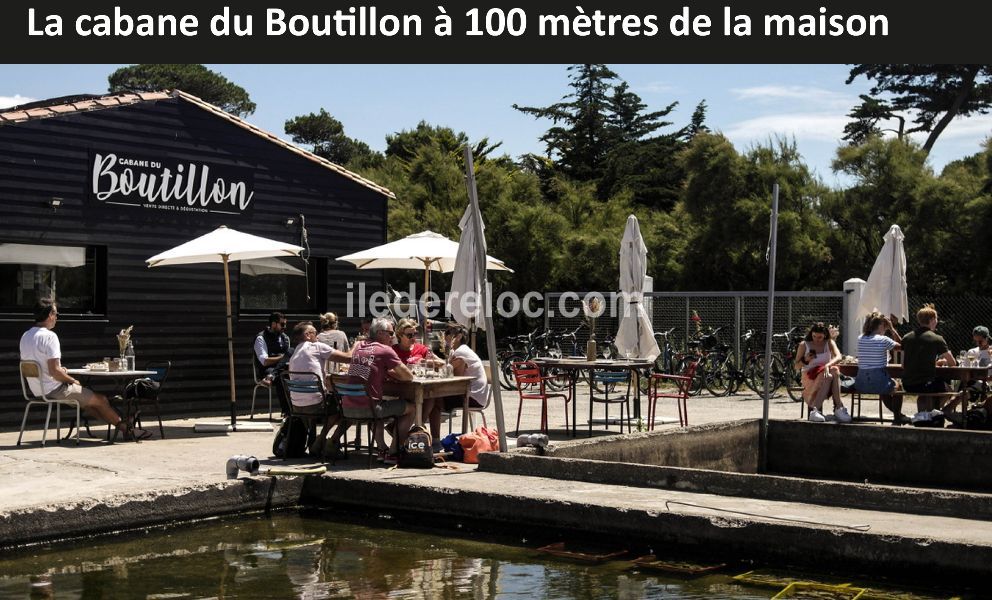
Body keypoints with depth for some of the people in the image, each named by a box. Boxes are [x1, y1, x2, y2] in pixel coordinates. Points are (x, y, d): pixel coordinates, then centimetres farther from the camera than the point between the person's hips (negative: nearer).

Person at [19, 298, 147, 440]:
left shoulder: (25, 336, 7)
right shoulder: (49, 336, -20)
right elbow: (54, 371, -24)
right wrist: (72, 380, -8)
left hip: (36, 391, 9)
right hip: (54, 391, -9)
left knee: (86, 396, 23)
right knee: (101, 399, 4)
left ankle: (122, 426, 24)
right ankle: (126, 428, 17)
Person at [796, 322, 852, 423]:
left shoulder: (829, 343, 8)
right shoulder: (804, 345, 5)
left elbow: (838, 357, -12)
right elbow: (796, 366, 4)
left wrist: (827, 365, -32)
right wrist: (805, 360, -18)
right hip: (809, 377, -2)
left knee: (834, 371, -33)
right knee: (827, 377, -34)